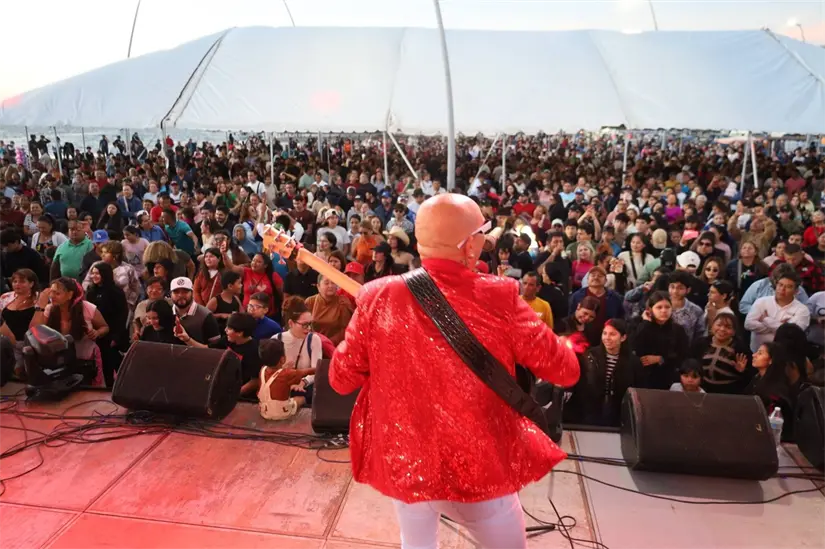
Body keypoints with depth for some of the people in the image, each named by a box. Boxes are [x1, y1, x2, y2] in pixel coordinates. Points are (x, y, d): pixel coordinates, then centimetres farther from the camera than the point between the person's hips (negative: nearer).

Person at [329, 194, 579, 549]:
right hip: (478, 468, -1)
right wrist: (561, 343, 13)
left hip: (403, 464, 2)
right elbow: (565, 371, -9)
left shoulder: (379, 298, -13)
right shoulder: (499, 299, -18)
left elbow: (341, 379, -3)